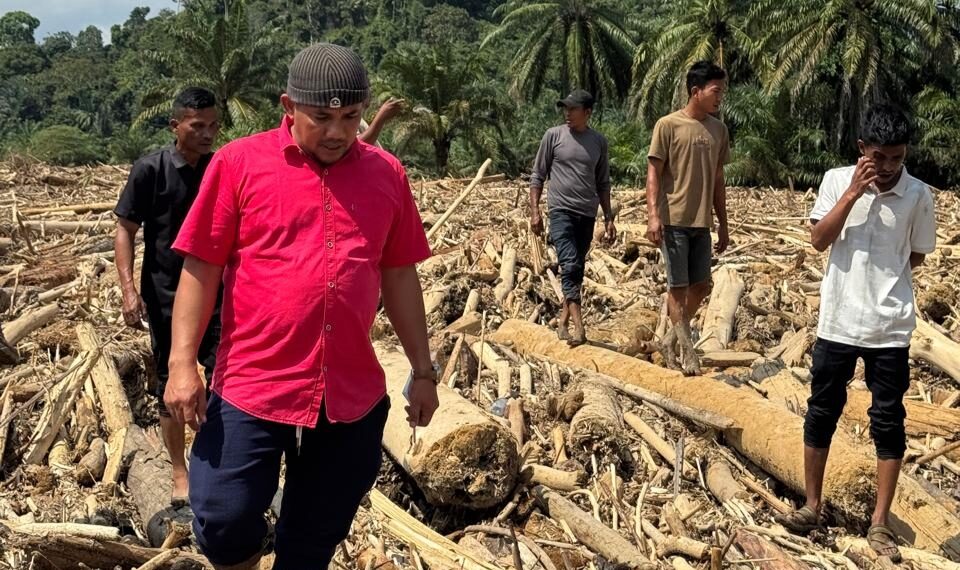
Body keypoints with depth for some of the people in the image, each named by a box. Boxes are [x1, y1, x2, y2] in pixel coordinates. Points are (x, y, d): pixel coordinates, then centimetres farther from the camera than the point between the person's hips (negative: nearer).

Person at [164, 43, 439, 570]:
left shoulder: (386, 174, 5)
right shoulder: (239, 162, -4)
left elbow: (399, 276, 11)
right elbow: (200, 268, -3)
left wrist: (422, 372, 13)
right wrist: (182, 363, -9)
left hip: (354, 395, 3)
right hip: (251, 386, -2)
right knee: (224, 522, -2)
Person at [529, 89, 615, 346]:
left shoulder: (598, 142, 8)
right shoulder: (553, 136, 0)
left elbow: (603, 183, 15)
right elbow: (537, 176, 4)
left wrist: (608, 218, 11)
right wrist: (534, 211, -4)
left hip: (587, 215, 4)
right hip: (561, 211, -4)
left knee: (577, 271, 9)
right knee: (570, 266, -17)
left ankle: (563, 321, 20)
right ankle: (578, 326, -21)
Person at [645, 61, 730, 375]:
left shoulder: (719, 129, 9)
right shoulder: (668, 125, -7)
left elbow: (718, 180, 14)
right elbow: (654, 173, -8)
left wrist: (723, 224, 14)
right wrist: (653, 215, -18)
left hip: (702, 222, 6)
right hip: (674, 220, -6)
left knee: (701, 285, 9)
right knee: (678, 287, -1)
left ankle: (670, 339, 25)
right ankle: (688, 352, 6)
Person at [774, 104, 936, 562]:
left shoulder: (918, 195, -4)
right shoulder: (837, 180, -3)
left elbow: (916, 256, 6)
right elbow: (819, 240, -11)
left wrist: (884, 272, -3)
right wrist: (853, 193, -17)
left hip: (890, 328, 0)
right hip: (838, 322, 1)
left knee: (888, 422, 6)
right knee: (821, 413, 10)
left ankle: (880, 523, 17)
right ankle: (812, 506, 25)